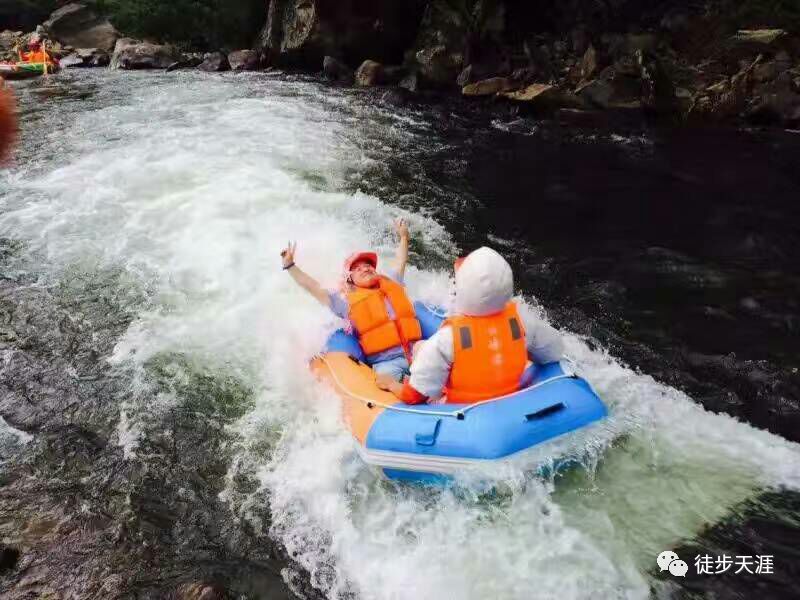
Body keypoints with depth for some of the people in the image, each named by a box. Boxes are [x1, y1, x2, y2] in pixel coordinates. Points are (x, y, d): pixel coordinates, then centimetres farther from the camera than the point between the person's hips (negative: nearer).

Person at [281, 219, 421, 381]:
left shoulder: (390, 281, 22)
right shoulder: (346, 300, 10)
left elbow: (401, 262, 39)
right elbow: (312, 287, 13)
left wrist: (403, 236, 43)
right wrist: (289, 265, 15)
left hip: (416, 351, 4)